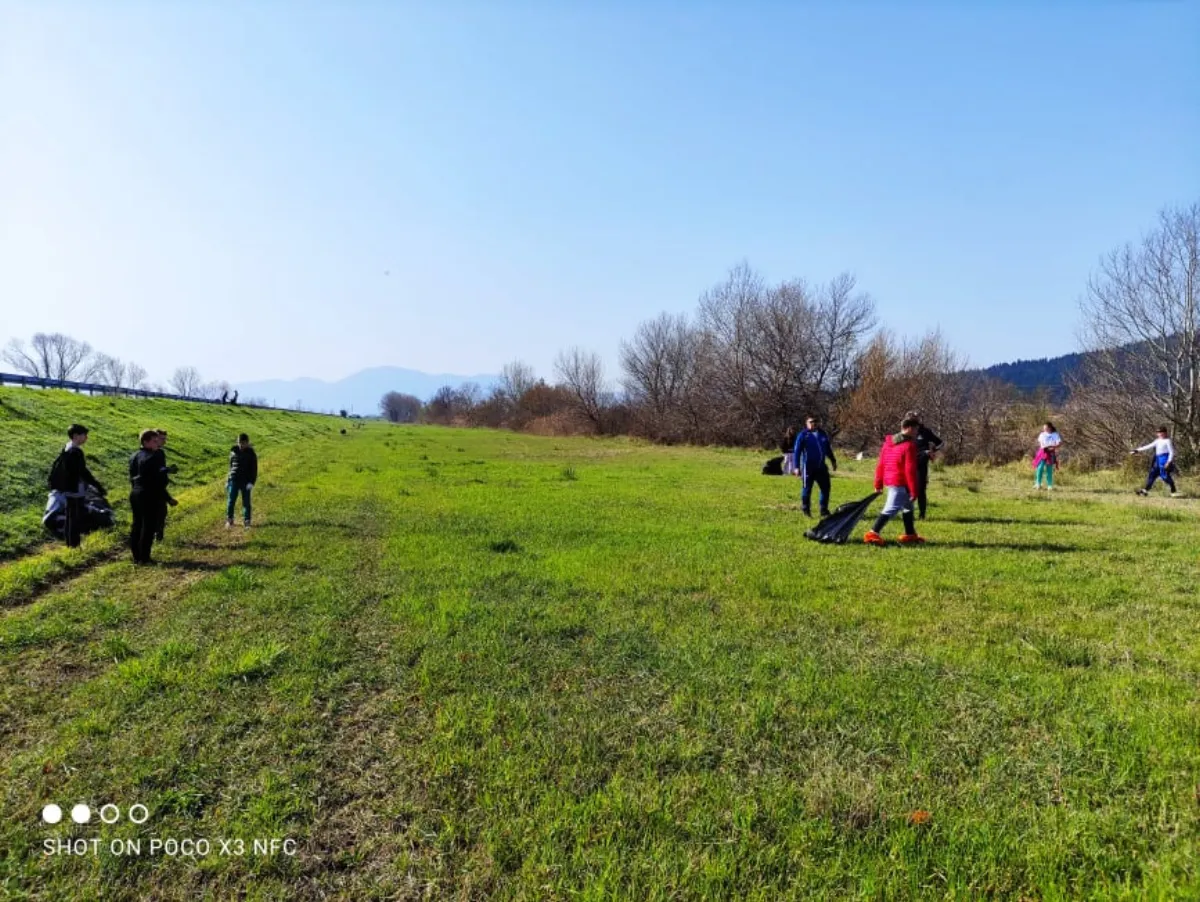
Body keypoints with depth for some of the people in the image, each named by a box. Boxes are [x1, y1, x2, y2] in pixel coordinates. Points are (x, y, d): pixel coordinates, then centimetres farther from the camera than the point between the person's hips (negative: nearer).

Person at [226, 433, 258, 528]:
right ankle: (229, 520, 12)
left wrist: (251, 482, -12)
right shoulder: (233, 451, 4)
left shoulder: (251, 454, -4)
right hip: (234, 480, 2)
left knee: (246, 502, 3)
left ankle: (246, 521, 12)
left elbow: (254, 469, -3)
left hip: (246, 481, -2)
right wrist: (229, 479, 16)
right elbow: (231, 465, 15)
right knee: (231, 501, -1)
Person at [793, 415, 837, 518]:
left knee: (825, 487, 6)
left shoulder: (822, 434, 10)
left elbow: (828, 449, 23)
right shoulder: (803, 435, -5)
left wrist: (833, 461, 24)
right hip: (808, 467, -5)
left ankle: (824, 510, 17)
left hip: (821, 466, 5)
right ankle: (806, 509, 17)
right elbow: (796, 451, -5)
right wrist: (797, 466, -10)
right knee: (807, 488, 1)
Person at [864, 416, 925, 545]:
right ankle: (872, 534, -15)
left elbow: (880, 464, 13)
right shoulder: (909, 445, -13)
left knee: (907, 507, 22)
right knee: (891, 509, -10)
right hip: (900, 483, -9)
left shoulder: (888, 442, 11)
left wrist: (878, 484, 18)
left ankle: (910, 535, 28)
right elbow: (910, 470, -17)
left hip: (889, 480, 9)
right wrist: (914, 491, -13)